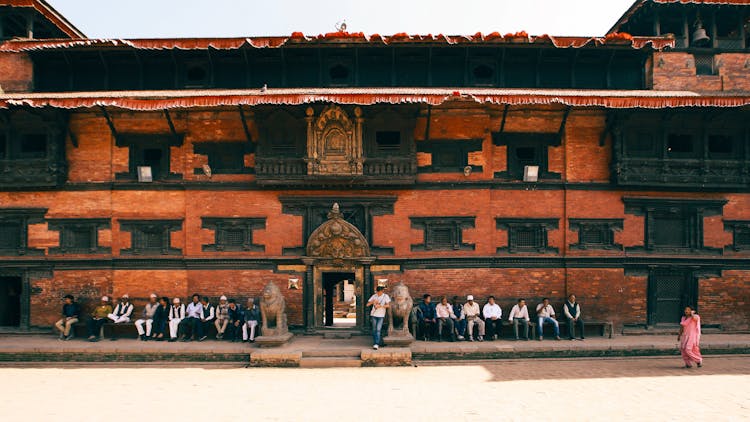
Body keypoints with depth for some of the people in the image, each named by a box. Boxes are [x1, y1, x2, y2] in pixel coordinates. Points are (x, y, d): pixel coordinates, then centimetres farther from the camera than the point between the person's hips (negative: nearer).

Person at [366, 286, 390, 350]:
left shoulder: (385, 296, -3)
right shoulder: (374, 296, 3)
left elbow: (388, 305, -12)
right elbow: (367, 304, 1)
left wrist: (380, 306, -23)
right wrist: (372, 301, -17)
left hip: (381, 316, -3)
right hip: (373, 315, 3)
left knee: (378, 329, -12)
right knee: (374, 329, 8)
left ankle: (376, 344, -16)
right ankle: (375, 343, 19)